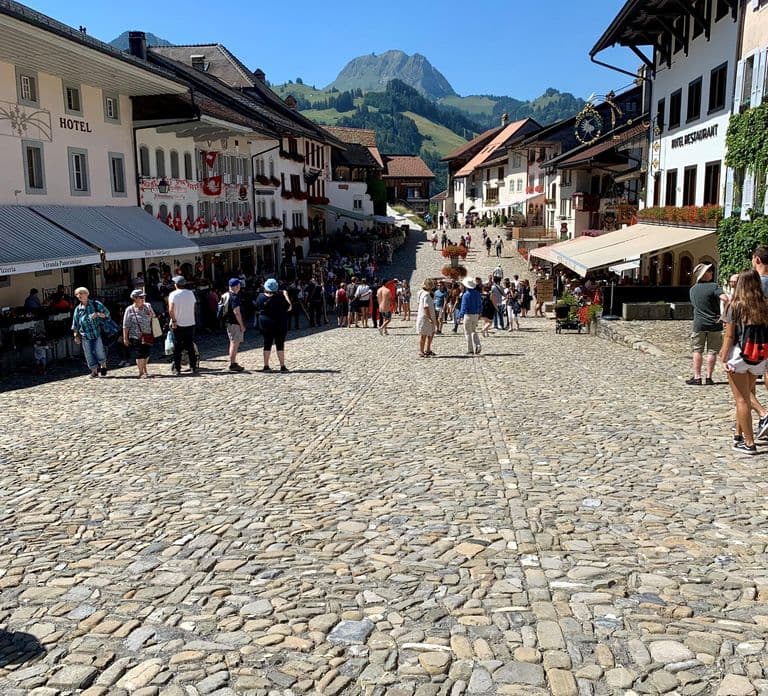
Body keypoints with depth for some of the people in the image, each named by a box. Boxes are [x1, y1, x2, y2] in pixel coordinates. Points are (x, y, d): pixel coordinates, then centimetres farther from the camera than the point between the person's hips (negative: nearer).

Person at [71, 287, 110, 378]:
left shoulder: (96, 304, 5)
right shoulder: (78, 309, 11)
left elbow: (107, 313, 3)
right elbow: (75, 324, 16)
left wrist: (98, 314, -15)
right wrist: (76, 335, 10)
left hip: (97, 333, -3)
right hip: (85, 336, 3)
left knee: (99, 351, -6)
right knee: (89, 354, 2)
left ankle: (103, 366, 18)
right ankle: (94, 371, 12)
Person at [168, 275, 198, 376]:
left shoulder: (173, 294, -9)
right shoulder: (191, 293, 3)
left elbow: (171, 310, -18)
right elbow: (193, 308, 7)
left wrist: (174, 321, -10)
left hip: (178, 325, -3)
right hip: (190, 323, 3)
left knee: (177, 348, 4)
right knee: (190, 347, 9)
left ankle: (177, 369, 4)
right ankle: (193, 368, 9)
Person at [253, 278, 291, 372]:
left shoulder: (261, 297, -7)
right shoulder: (280, 297, -17)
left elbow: (257, 308, 8)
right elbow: (288, 308, -9)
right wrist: (286, 296, 0)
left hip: (265, 323, 3)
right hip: (279, 324, -3)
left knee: (267, 344, 11)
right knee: (280, 344, 3)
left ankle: (266, 366, 12)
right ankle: (282, 366, 3)